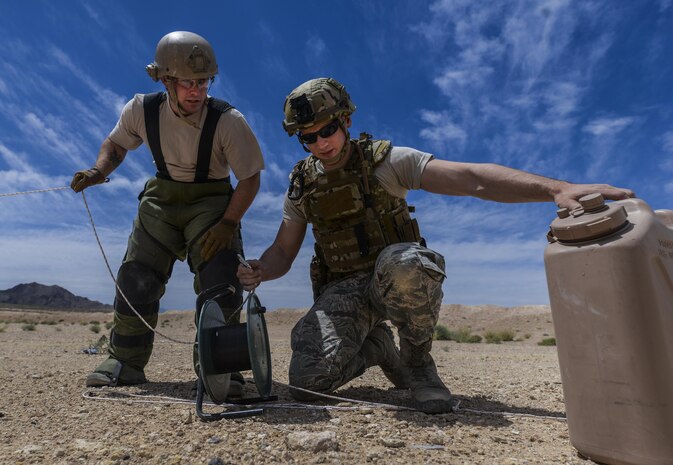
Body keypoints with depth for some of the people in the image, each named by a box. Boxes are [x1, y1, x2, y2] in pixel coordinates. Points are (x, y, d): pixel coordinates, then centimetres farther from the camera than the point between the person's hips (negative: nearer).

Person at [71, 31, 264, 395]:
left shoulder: (228, 121, -21)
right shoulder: (143, 110, -10)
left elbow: (250, 177, -14)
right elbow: (116, 143, 10)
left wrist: (228, 224, -24)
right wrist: (98, 171, -11)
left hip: (212, 202, -3)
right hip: (161, 198, 4)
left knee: (221, 284, -19)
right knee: (134, 281, -2)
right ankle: (125, 362, 16)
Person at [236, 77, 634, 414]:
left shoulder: (384, 160, -6)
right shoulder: (302, 186, 6)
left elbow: (471, 178, -18)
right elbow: (283, 252, 10)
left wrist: (555, 188, -33)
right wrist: (258, 270, -15)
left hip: (395, 279, -3)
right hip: (342, 292, 3)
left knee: (401, 260, -41)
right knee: (308, 381, -20)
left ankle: (417, 359, -9)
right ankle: (377, 346, 14)